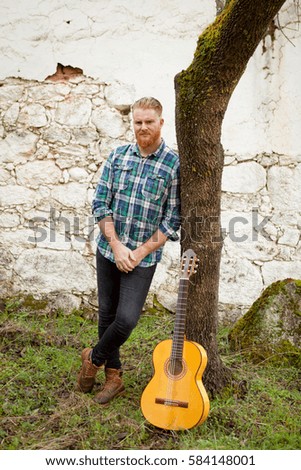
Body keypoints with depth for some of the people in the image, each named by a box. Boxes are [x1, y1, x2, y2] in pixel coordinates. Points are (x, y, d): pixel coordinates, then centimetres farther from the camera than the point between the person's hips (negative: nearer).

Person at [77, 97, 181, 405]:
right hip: (108, 250, 4)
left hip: (144, 257, -3)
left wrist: (140, 252, -12)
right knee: (106, 315, 12)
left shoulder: (174, 165, -8)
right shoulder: (118, 156, 2)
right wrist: (116, 245, -10)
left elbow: (172, 220, -8)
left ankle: (94, 358, 21)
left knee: (126, 319, -11)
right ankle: (113, 376, 32)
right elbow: (100, 203, 0)